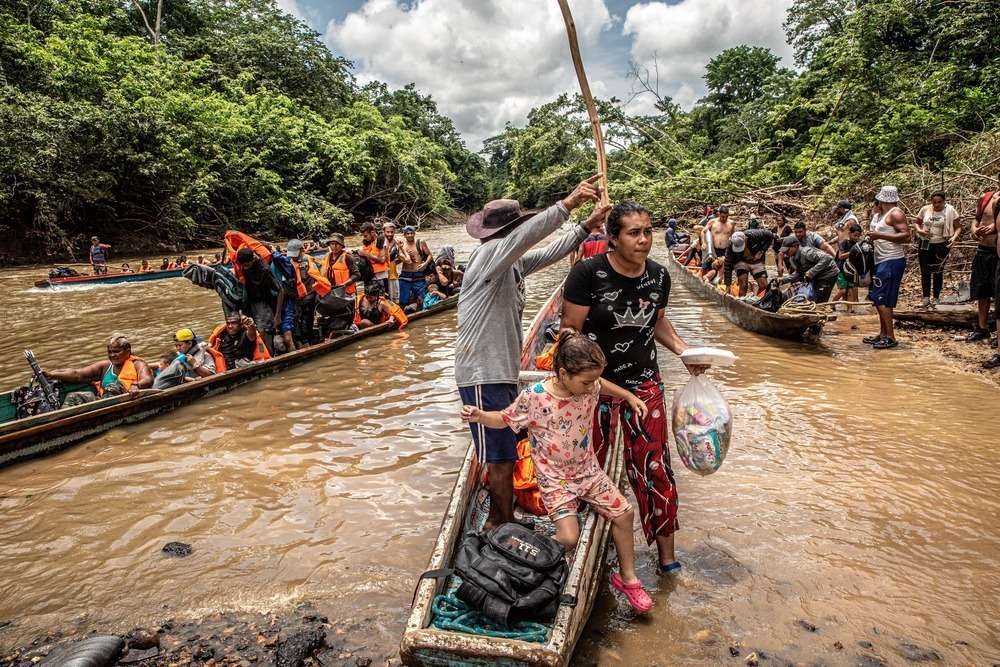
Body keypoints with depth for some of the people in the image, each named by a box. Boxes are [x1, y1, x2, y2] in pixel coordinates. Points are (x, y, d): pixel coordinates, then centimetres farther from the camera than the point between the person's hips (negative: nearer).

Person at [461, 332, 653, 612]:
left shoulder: (588, 387, -9)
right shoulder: (535, 396, -23)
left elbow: (602, 384, 17)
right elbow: (504, 419, -9)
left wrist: (630, 397, 11)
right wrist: (479, 416, -26)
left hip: (588, 470, 6)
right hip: (555, 479, -5)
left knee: (624, 513, 4)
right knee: (568, 537, -20)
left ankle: (627, 577, 26)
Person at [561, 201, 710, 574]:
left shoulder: (658, 276, 0)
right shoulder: (589, 273, -16)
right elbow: (569, 330, -12)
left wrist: (684, 351, 4)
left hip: (644, 385, 4)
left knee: (654, 469, 5)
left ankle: (666, 554, 22)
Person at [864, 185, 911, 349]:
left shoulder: (895, 213, -10)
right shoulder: (881, 215, 18)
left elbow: (906, 236, -19)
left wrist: (880, 235, -22)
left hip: (892, 261, -10)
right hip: (883, 261, 10)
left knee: (880, 299, -13)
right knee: (881, 300, 12)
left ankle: (890, 337, -11)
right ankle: (883, 335, 18)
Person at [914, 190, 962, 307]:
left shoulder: (950, 211, -4)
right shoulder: (925, 210, 1)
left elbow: (958, 227, -3)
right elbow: (917, 224, 13)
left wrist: (954, 237, -22)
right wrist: (919, 230, -9)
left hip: (941, 244, -2)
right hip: (925, 244, 2)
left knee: (938, 271, 2)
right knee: (925, 271, 2)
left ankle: (935, 297, 10)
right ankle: (926, 297, 8)